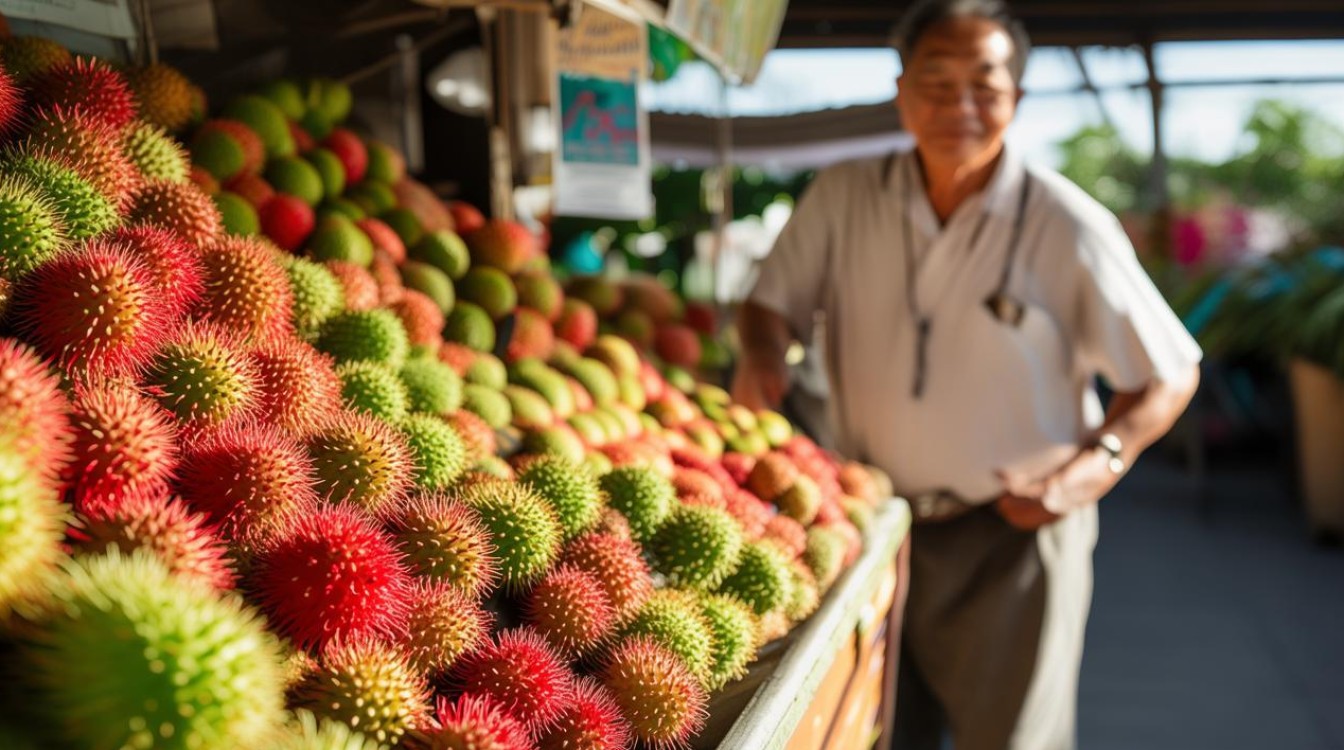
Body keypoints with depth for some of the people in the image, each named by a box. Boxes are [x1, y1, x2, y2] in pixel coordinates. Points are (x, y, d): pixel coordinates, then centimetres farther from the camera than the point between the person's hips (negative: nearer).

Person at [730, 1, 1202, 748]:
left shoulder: (1070, 229, -12)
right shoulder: (842, 198, -4)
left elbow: (1170, 376, -4)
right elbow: (773, 301, 7)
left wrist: (1097, 464, -20)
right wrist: (762, 353, -16)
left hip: (1014, 533, -3)